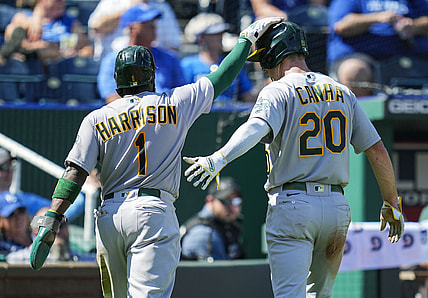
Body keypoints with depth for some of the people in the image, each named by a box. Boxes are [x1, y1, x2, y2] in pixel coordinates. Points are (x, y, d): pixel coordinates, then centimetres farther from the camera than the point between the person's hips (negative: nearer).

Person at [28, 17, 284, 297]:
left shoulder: (96, 119, 7)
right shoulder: (175, 103, 5)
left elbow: (75, 173, -2)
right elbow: (222, 77, 13)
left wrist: (50, 221, -6)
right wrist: (248, 36, 27)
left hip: (109, 217, 3)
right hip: (153, 212, -3)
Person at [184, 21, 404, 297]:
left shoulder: (278, 92, -6)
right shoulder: (343, 93, 12)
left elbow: (257, 127, -28)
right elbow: (378, 152, 11)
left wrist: (219, 158, -42)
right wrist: (392, 203, 19)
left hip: (292, 204, -6)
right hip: (337, 206, 6)